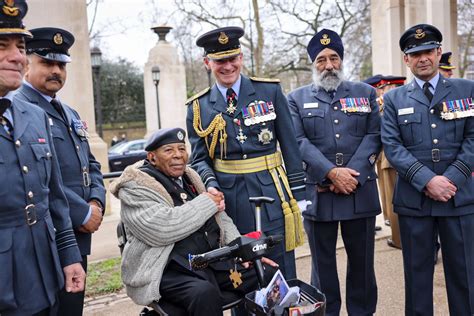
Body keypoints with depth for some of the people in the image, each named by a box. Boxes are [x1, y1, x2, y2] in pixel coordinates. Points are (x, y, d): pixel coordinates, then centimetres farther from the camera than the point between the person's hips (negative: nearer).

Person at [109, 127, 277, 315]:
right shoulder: (136, 188, -5)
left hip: (214, 261, 7)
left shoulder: (190, 178, 18)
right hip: (169, 271, -6)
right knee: (205, 293, -35)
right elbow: (161, 229, -22)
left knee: (270, 274, -9)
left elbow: (221, 219, 20)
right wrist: (207, 202, -12)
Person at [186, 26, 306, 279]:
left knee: (283, 275, 6)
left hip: (272, 195, 0)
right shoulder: (198, 107, 6)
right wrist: (211, 185, -14)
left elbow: (289, 146, 4)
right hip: (229, 202, 1)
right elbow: (199, 159, 7)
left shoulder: (270, 91, 4)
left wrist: (298, 194, 2)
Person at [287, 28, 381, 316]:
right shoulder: (297, 98, 6)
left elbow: (374, 136, 1)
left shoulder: (365, 93, 10)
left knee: (362, 260, 12)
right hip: (318, 192, -1)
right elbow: (300, 142, -5)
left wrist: (352, 174, -12)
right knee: (323, 262, 10)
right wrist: (332, 173, -15)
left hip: (360, 192, 1)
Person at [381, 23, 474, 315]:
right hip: (413, 198, 0)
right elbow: (392, 146, -4)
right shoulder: (394, 99, 6)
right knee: (417, 270, 10)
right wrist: (427, 180, -15)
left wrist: (450, 178, -12)